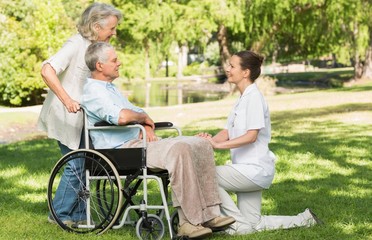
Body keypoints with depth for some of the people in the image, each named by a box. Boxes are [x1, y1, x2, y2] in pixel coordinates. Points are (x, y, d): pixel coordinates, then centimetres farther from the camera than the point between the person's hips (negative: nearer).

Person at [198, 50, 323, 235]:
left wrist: (217, 145, -29)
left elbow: (251, 136, -24)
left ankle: (239, 224, -9)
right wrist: (211, 139, -13)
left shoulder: (254, 97, -15)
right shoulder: (242, 99, 14)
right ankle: (304, 219, 23)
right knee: (253, 225, 13)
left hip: (255, 169, -10)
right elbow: (227, 131, 9)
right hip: (248, 170, 10)